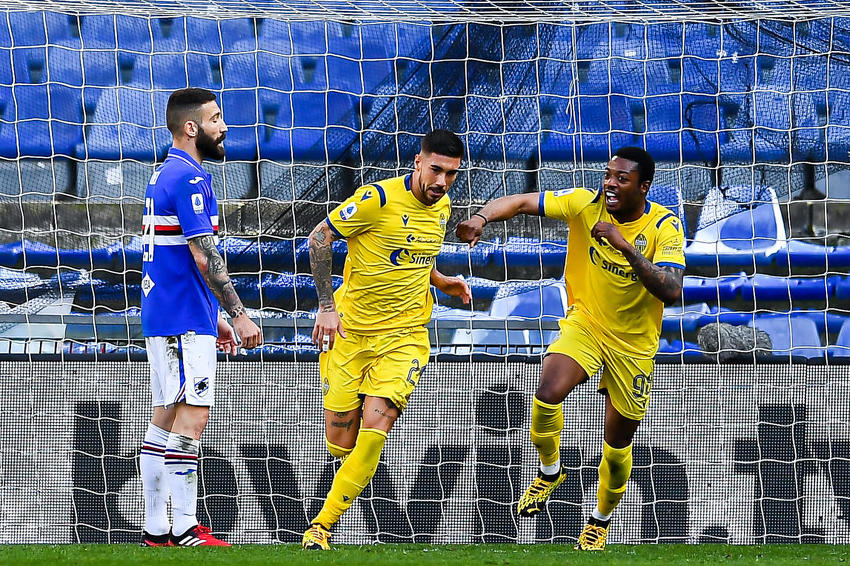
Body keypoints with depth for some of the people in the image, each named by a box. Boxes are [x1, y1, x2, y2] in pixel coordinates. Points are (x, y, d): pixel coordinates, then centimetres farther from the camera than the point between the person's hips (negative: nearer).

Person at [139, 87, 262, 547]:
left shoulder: (165, 175, 18)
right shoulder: (189, 178, -14)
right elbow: (204, 257, -19)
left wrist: (214, 317, 26)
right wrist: (239, 316, -16)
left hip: (162, 316, 10)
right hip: (185, 320, -10)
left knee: (165, 419, 10)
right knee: (192, 419, -10)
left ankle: (155, 531, 11)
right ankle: (184, 531, -11)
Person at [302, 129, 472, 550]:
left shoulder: (442, 207, 5)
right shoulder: (378, 199, -15)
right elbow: (319, 237, -8)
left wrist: (440, 282, 6)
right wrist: (326, 306, -13)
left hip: (404, 336, 3)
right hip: (350, 330, -3)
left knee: (374, 431, -17)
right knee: (341, 446, -2)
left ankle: (322, 526, -9)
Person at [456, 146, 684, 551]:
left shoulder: (665, 227, -18)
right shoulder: (586, 204, -13)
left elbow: (672, 291, -31)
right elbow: (521, 203, -16)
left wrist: (627, 247, -40)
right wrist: (482, 218, -36)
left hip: (633, 344, -1)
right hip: (584, 323, 1)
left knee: (618, 445, 9)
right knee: (549, 392, -28)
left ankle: (601, 519, 38)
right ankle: (550, 471, 2)